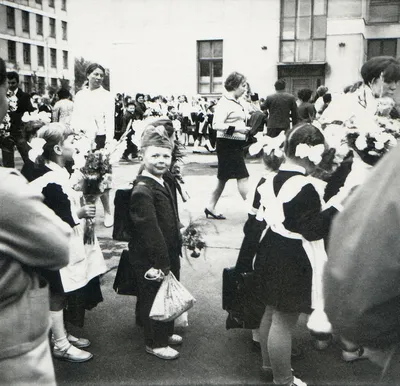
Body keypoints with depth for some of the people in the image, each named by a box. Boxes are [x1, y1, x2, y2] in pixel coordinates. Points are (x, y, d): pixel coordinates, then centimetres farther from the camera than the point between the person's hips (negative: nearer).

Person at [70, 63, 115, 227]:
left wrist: (109, 140, -14)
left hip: (99, 138, -3)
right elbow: (74, 117, 15)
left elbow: (110, 119, -3)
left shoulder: (107, 96, 3)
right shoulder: (79, 95, 13)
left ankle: (107, 211, 5)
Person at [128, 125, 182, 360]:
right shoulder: (142, 191, -24)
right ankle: (155, 343, 26)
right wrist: (160, 262, -24)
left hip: (168, 255, 9)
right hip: (150, 261, -9)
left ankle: (166, 333, 43)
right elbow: (150, 230, -26)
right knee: (153, 299, 8)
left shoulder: (162, 183, 8)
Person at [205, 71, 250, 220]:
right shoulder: (225, 102, -16)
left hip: (236, 145, 10)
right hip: (228, 145, -10)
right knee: (242, 177, -7)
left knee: (224, 177, 13)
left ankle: (210, 208, 21)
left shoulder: (234, 102, 15)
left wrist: (245, 128, 10)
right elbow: (216, 124, -24)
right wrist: (236, 128, -29)